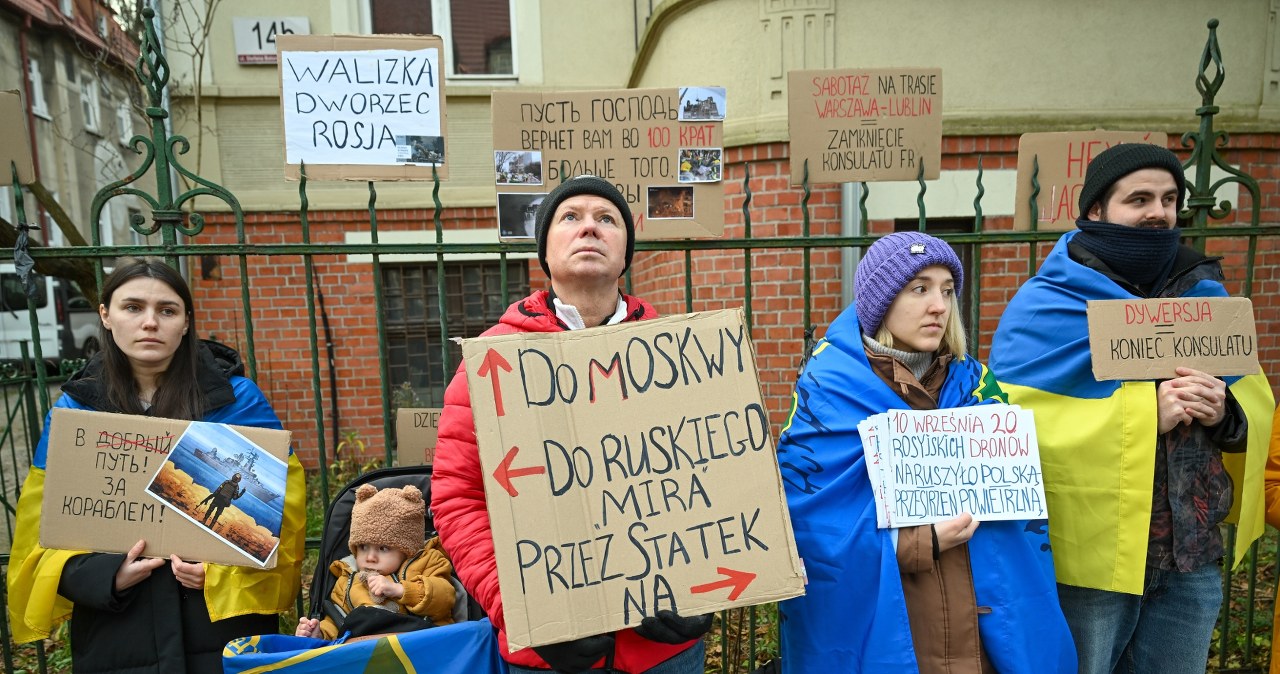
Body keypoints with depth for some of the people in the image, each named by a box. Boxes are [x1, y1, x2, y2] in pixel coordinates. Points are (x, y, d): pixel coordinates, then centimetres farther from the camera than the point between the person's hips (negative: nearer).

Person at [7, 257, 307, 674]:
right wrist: (106, 576, -13)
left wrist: (225, 571, -19)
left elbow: (281, 508, -5)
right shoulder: (73, 409, 3)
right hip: (116, 638, 2)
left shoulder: (236, 397, -5)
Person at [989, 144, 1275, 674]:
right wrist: (1145, 411, -23)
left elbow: (1256, 407, 11)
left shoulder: (1204, 295, 8)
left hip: (1192, 558, 5)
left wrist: (1225, 413, -12)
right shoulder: (1044, 306, -11)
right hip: (1086, 559, -5)